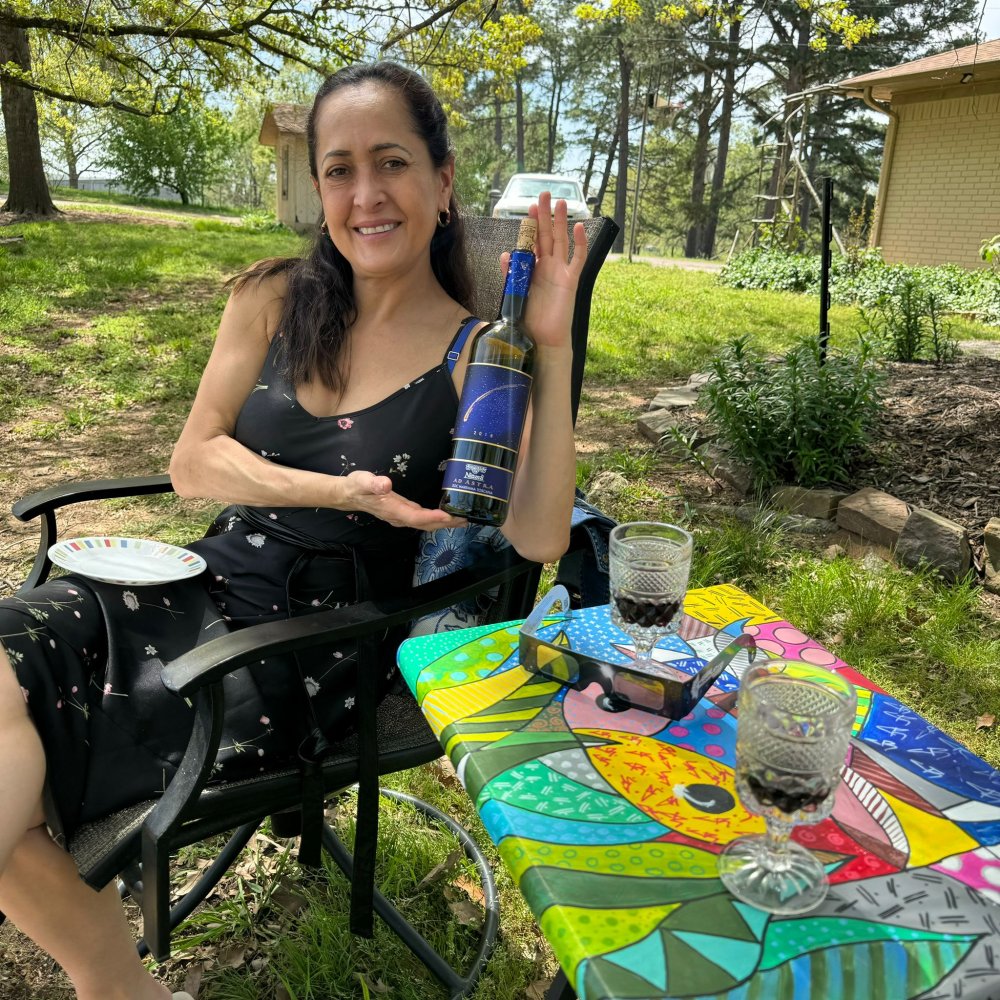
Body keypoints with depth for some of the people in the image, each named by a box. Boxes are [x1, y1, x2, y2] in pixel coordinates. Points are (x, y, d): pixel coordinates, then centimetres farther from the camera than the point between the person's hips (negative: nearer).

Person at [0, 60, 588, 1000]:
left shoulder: (477, 354, -5)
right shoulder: (275, 298, 7)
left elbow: (539, 538, -16)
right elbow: (193, 462, 3)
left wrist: (554, 348, -21)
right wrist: (338, 488, -13)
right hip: (209, 582, 5)